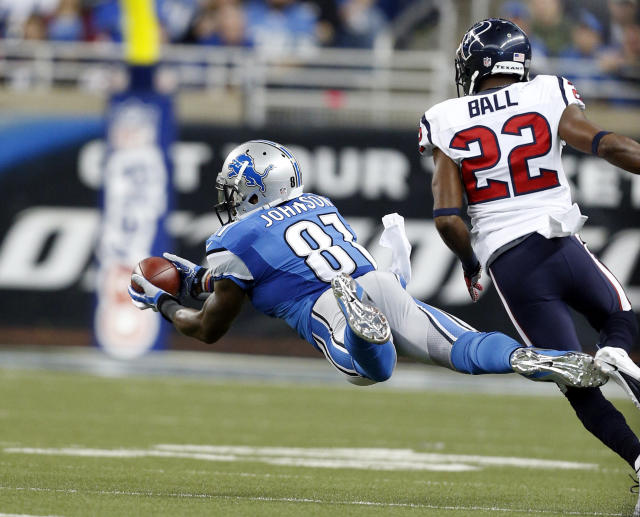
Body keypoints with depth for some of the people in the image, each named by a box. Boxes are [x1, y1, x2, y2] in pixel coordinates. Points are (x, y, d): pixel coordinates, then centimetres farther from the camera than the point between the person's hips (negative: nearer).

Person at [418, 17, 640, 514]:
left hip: (509, 265, 0)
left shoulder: (447, 124, 3)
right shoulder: (548, 98, 2)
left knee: (579, 385, 8)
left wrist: (471, 265, 15)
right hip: (563, 245, 0)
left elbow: (448, 217, -2)